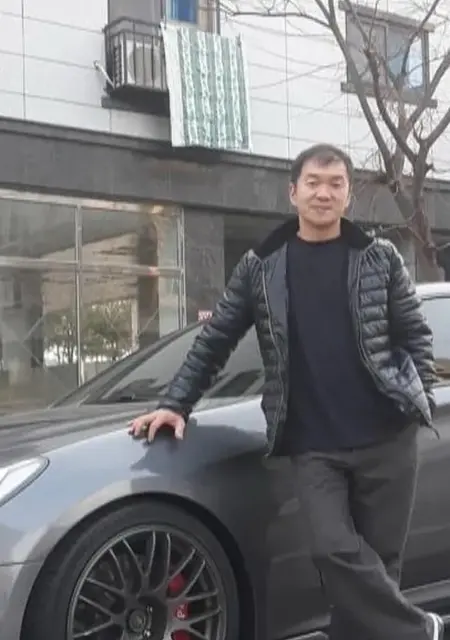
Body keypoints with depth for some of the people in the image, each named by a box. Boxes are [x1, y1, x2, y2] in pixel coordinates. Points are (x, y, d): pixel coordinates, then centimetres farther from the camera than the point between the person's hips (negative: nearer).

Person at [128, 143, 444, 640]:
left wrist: (422, 400, -2)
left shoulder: (380, 257, 6)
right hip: (313, 445, 0)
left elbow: (415, 336, 9)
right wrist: (175, 404, 4)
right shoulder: (260, 267, 6)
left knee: (377, 560, 4)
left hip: (386, 437, 0)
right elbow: (214, 342, 10)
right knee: (334, 551, -14)